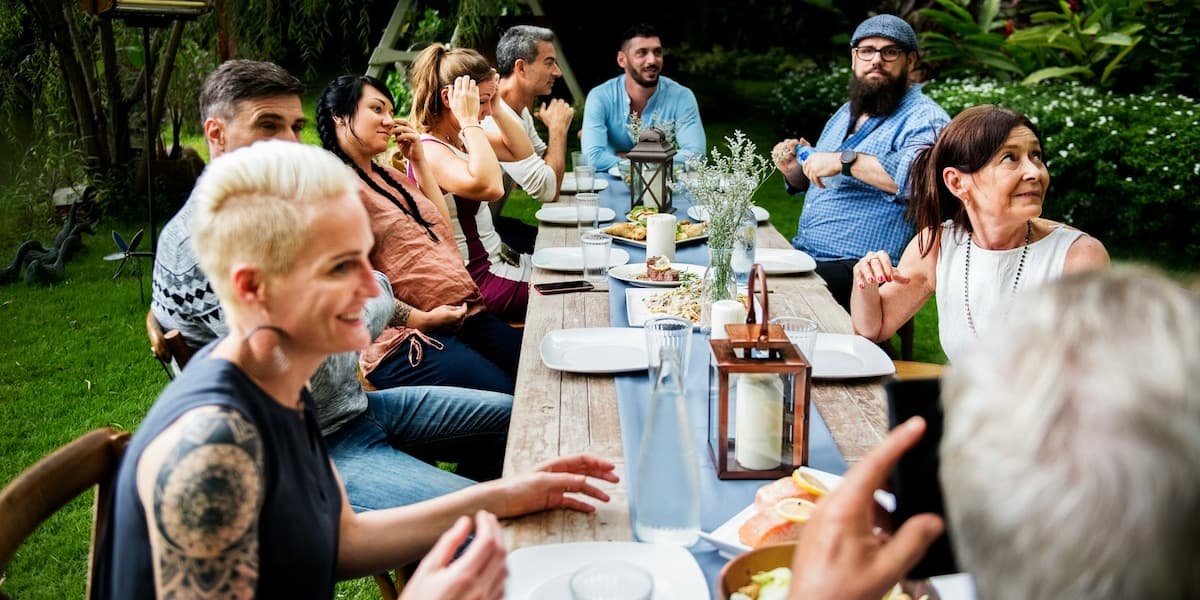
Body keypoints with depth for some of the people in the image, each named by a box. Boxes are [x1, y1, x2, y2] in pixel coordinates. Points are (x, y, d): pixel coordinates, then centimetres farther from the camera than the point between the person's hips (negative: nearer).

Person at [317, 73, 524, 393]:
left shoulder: (389, 175, 22)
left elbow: (443, 228, 22)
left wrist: (420, 161, 17)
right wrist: (420, 319, -17)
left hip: (465, 316, 9)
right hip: (404, 338, -9)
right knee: (510, 400, -25)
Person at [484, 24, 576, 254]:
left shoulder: (521, 111, 7)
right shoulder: (495, 119, -25)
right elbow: (549, 191, -27)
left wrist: (559, 127, -5)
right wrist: (558, 128, -15)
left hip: (492, 222, 9)